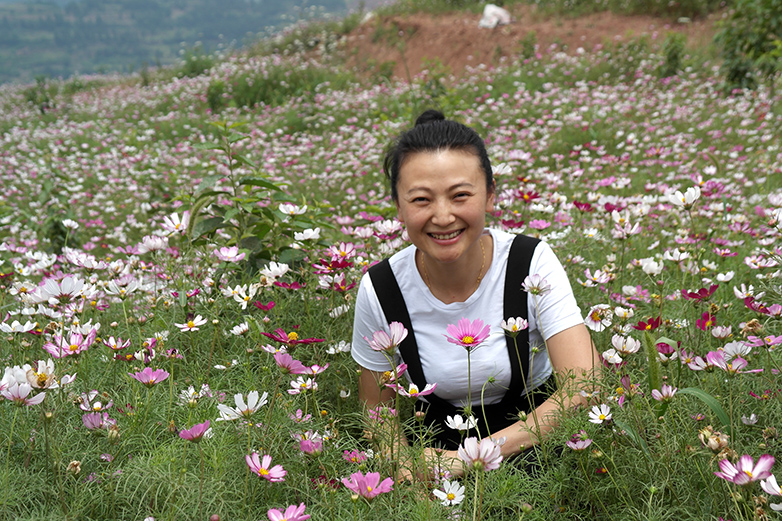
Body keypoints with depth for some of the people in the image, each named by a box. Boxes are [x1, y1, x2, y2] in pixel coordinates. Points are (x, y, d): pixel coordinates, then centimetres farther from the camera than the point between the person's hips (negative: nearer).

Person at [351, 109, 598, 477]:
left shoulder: (533, 263, -16)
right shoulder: (380, 289, -13)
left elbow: (584, 389, -23)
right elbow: (376, 411, -1)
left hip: (535, 433, -2)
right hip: (438, 442, 2)